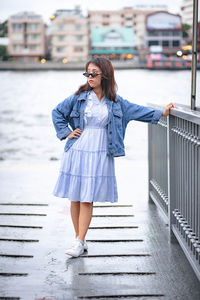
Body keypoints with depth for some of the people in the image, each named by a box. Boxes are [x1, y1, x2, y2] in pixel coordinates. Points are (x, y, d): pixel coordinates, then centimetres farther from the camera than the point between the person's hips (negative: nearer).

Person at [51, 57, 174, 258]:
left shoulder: (115, 102, 6)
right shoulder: (79, 97, 3)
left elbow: (137, 110, 16)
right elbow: (57, 112, 14)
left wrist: (161, 113, 14)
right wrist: (66, 132, 5)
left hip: (99, 156, -1)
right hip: (76, 152, 1)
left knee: (87, 199, -5)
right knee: (75, 198, 4)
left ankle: (79, 243, 0)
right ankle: (79, 239, 16)